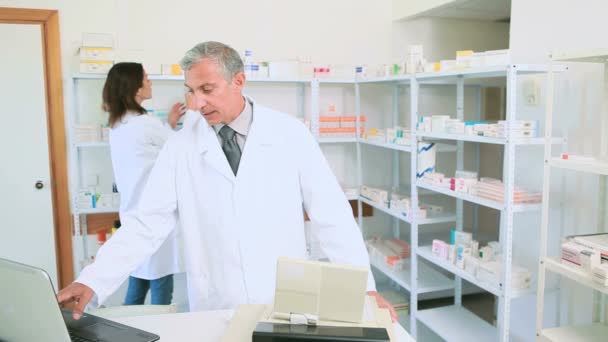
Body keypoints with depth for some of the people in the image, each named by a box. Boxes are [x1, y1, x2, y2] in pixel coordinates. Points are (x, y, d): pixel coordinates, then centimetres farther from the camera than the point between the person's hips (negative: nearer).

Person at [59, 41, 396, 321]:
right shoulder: (180, 147, -3)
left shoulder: (290, 134, -6)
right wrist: (91, 281, -13)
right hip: (216, 311, 1)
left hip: (287, 304, 0)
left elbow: (332, 214, -6)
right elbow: (146, 224, -3)